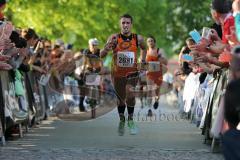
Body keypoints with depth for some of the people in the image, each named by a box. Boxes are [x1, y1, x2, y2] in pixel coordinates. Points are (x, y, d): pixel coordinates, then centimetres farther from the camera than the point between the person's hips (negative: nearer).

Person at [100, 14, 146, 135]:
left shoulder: (138, 39, -8)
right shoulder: (114, 38, -13)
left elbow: (143, 48, 17)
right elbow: (102, 55, -20)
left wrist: (142, 61, 8)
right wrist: (107, 48, -39)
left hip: (132, 73, 0)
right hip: (117, 73, 0)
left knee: (130, 96, -21)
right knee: (121, 99, 11)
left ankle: (130, 119, 1)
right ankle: (121, 120, 37)